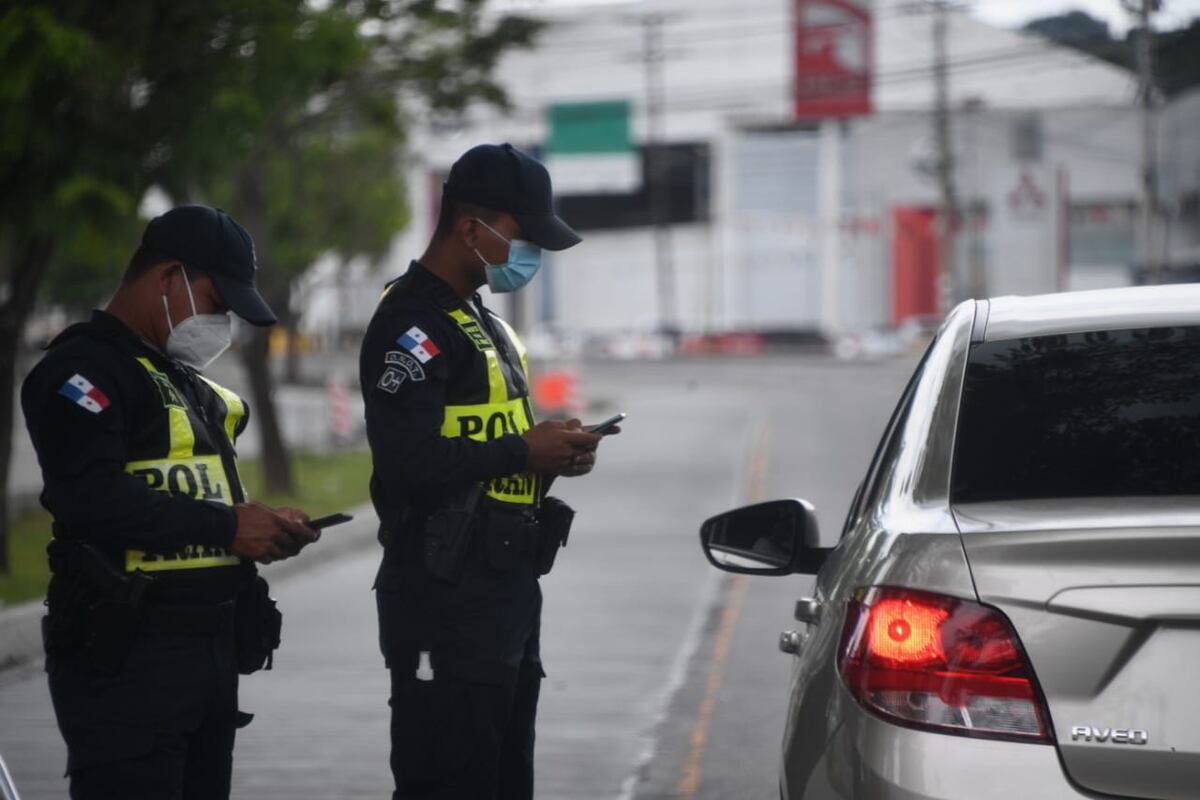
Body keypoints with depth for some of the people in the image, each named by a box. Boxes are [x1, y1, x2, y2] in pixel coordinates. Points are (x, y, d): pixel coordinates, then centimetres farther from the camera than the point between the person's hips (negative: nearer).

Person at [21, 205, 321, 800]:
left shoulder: (186, 382, 21)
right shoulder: (85, 369, -10)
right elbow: (91, 498, -24)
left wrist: (262, 529, 7)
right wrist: (226, 526, -19)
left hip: (212, 649, 10)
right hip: (125, 655, -10)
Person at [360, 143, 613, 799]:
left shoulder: (483, 324, 19)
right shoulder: (412, 325, -13)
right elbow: (412, 464, -24)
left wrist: (554, 453, 5)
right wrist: (523, 450, -15)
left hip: (508, 591, 10)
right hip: (445, 600, -10)